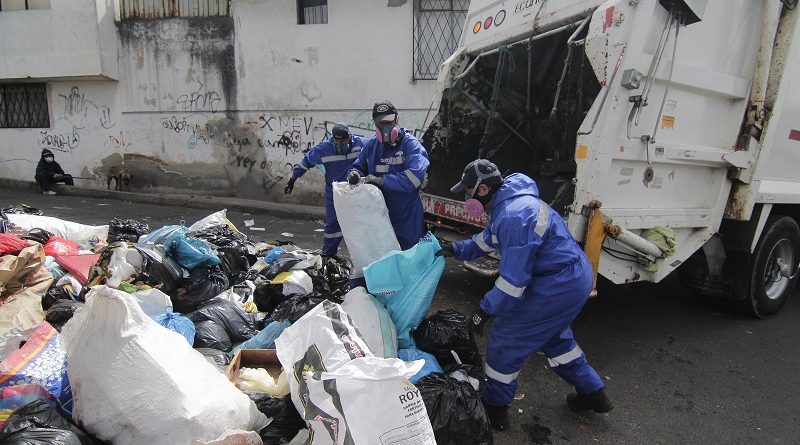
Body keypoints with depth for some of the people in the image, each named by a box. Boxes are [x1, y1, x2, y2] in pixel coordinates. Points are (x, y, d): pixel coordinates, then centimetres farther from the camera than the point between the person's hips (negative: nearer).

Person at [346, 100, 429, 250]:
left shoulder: (410, 144, -12)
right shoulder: (372, 145, 7)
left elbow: (415, 176, -27)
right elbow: (359, 165, 17)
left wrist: (381, 180, -28)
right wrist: (354, 174, -8)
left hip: (406, 220, -5)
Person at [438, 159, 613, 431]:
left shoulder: (514, 216, -27)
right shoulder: (507, 204, 7)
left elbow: (514, 278, -26)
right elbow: (487, 240, 22)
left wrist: (486, 310, -18)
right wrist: (456, 250, 12)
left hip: (557, 287, -11)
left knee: (505, 339, 2)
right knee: (554, 337, 30)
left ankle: (494, 408, 19)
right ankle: (593, 393, 41)